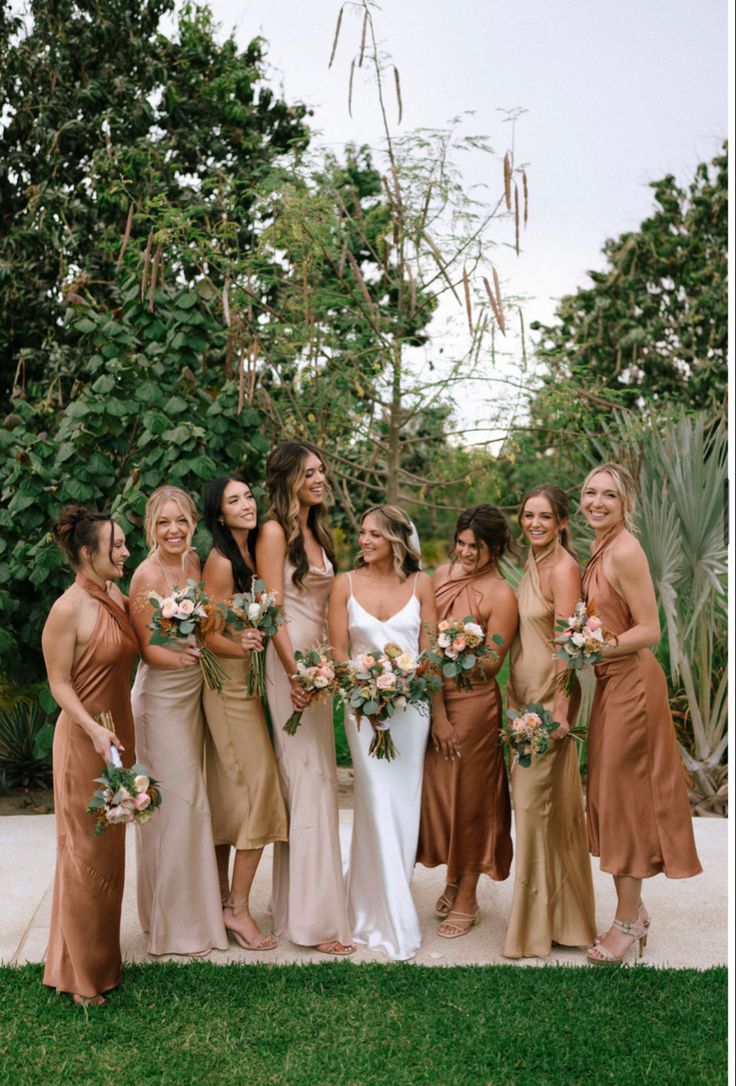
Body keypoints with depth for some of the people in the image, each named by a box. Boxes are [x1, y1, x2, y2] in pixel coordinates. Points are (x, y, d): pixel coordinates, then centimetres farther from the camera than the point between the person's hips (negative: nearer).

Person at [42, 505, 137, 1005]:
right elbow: (60, 683, -15)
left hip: (120, 731, 8)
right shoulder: (68, 610, -17)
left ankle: (103, 957, 34)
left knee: (111, 848, 17)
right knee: (86, 852, 3)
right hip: (85, 738, -8)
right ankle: (80, 974, 18)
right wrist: (93, 730, -26)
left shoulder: (119, 597, 5)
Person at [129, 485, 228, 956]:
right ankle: (176, 922, 15)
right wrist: (182, 657, -33)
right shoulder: (147, 575, -18)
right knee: (175, 802, -1)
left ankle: (195, 906, 32)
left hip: (194, 691, 7)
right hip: (161, 696, -7)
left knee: (190, 798, 16)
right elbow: (146, 648, -16)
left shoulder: (193, 560, 2)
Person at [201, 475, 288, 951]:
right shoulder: (221, 561, -15)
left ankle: (223, 898, 22)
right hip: (230, 685, -8)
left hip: (246, 684, 8)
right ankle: (238, 908, 4)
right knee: (259, 787, -6)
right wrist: (242, 648, -27)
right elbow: (209, 633, -16)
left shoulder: (251, 555, 9)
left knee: (229, 794, 12)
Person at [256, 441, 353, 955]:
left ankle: (296, 899, 23)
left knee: (317, 780, 11)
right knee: (309, 781, -7)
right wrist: (296, 674, -18)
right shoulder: (275, 532, -9)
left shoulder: (318, 532, 15)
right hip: (291, 663, -8)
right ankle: (314, 916, 1)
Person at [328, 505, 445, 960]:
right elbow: (338, 650, 1)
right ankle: (393, 921, 7)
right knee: (379, 803, -4)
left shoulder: (420, 584, 3)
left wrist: (440, 712, -4)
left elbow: (431, 651, 2)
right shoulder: (346, 584, 2)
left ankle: (374, 904, 27)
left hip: (411, 704, 1)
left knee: (404, 805, 7)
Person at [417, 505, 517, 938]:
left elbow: (492, 664, -11)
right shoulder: (443, 574, 6)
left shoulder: (501, 596, -11)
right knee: (438, 789, 15)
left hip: (473, 703, -5)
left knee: (469, 793, 7)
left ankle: (466, 899, 23)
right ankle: (453, 881, 35)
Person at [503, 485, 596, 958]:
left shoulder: (564, 568, -15)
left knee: (537, 800, -1)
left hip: (550, 696, -9)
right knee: (530, 794, 15)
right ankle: (552, 913, 30)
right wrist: (515, 695, 15)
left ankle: (541, 922, 14)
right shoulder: (533, 564, 11)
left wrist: (560, 707, -21)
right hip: (526, 692, 9)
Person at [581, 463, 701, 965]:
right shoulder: (600, 548, 9)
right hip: (611, 682, 9)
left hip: (631, 683, -9)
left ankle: (628, 921, 17)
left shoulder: (625, 551, -19)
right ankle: (634, 908, 30)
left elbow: (649, 631, -20)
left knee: (624, 799, 2)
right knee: (613, 798, 15)